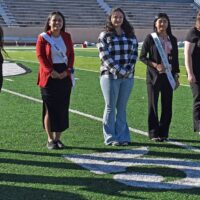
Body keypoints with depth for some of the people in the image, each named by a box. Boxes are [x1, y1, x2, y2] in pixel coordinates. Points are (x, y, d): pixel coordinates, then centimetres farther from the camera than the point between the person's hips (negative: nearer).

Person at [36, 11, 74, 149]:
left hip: (65, 76, 4)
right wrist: (51, 71, -17)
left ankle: (58, 138, 15)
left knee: (62, 108, 5)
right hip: (49, 77, -3)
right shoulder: (43, 37, -2)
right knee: (50, 108, 0)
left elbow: (71, 55, 7)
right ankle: (50, 139, 9)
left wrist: (68, 71, -8)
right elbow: (41, 56, -7)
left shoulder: (67, 37, 9)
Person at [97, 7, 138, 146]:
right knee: (111, 107, 2)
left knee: (122, 107, 8)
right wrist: (119, 70, -14)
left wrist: (128, 69, -8)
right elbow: (105, 56, -9)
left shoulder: (131, 35, 10)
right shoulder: (104, 36, -2)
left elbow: (134, 53, 7)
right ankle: (110, 138, 9)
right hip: (110, 76, -3)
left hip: (128, 77, 3)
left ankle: (122, 136, 14)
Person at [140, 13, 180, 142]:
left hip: (168, 76, 3)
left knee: (167, 105, 4)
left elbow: (175, 59, 12)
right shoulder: (150, 38, -3)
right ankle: (154, 133, 9)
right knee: (153, 105, 2)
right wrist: (155, 65, -15)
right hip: (154, 76, -3)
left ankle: (164, 132, 14)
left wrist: (176, 76, 8)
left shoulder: (172, 39, 8)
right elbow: (142, 57, -2)